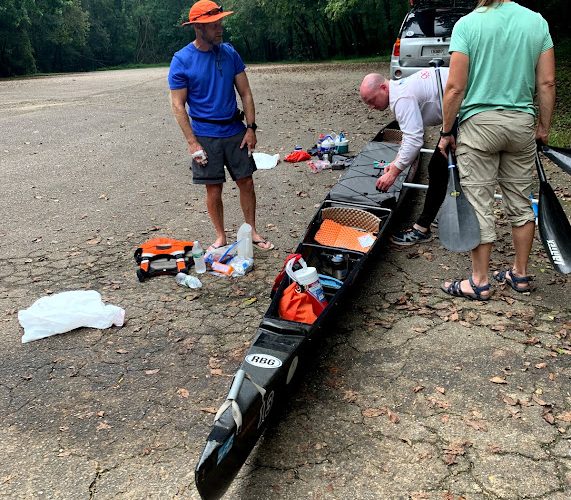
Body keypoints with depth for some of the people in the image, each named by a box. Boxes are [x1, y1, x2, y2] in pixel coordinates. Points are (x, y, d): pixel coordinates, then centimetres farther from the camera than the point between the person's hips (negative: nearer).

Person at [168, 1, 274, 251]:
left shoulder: (229, 52, 3)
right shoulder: (181, 60, -7)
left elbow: (245, 93, 6)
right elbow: (178, 105, -7)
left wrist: (251, 128, -2)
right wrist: (192, 143, -13)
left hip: (235, 131, 3)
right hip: (206, 136, -3)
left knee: (246, 182, 6)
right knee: (213, 189, 4)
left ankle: (252, 232, 21)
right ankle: (220, 237, 20)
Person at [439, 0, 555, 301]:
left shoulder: (467, 24, -7)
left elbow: (455, 88, -12)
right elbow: (547, 83, 3)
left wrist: (446, 132, -2)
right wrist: (543, 126, 14)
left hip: (479, 123, -4)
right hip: (523, 123, 4)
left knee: (479, 205, 3)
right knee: (520, 202, 13)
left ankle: (480, 282, 11)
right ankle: (520, 275, 26)